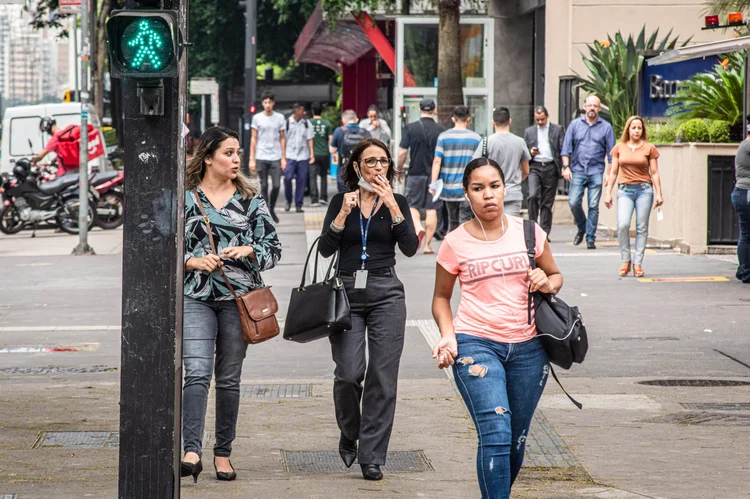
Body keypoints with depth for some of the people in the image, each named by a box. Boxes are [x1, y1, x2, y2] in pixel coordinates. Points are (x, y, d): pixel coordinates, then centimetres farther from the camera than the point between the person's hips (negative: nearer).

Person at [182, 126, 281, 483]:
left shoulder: (251, 200, 7)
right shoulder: (184, 198, 3)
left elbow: (274, 249, 8)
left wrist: (248, 250, -12)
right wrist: (194, 262, -12)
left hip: (238, 299, 2)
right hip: (196, 298, -2)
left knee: (229, 378, 7)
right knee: (197, 374, -15)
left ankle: (223, 453, 17)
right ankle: (192, 452, -22)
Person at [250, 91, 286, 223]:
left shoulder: (280, 118, 5)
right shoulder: (257, 118, 2)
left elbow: (282, 138, 9)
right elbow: (253, 139, 4)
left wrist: (283, 158, 4)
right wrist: (252, 159, 0)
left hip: (276, 158, 1)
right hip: (261, 158, -1)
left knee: (276, 185, -4)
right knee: (264, 186, 3)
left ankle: (272, 209, 18)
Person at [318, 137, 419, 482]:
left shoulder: (396, 203, 7)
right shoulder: (341, 201, 7)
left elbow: (410, 247, -7)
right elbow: (326, 249, -3)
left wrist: (391, 205, -14)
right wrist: (345, 213, -14)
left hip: (385, 294, 0)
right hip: (347, 292, 0)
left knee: (382, 378, -4)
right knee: (349, 373, -10)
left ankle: (372, 457, 1)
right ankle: (349, 436, 18)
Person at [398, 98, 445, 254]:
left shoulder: (411, 128, -5)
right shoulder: (440, 130, -2)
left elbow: (402, 152, -6)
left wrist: (399, 169, 10)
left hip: (416, 173, -1)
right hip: (435, 175, 1)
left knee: (412, 205, 10)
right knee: (431, 210, 5)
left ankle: (418, 228, -17)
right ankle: (428, 244, 6)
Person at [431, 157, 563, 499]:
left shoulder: (528, 232, 4)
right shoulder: (456, 243, 0)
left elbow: (556, 276, 17)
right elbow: (441, 297, 11)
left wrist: (546, 284, -6)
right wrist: (448, 335, -6)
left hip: (527, 346, 3)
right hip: (476, 344, -3)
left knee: (517, 440, 9)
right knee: (496, 433, -19)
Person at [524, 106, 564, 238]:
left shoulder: (558, 130, 8)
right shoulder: (529, 131, 14)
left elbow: (563, 149, 3)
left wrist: (564, 167, -9)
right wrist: (531, 152, -4)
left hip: (551, 168, -1)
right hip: (534, 167, 1)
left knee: (547, 201, 1)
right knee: (533, 196, -18)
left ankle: (544, 232, 7)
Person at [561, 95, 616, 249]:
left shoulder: (606, 127, 5)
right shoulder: (575, 125, 8)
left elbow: (611, 153, 6)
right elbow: (567, 147, 8)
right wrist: (566, 166, -3)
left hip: (596, 172, -1)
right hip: (578, 171, 1)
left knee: (593, 206, -4)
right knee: (573, 202, -8)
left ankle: (590, 238, 4)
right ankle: (581, 228, 18)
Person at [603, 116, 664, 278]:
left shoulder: (649, 148, 5)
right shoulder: (619, 148, 9)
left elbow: (654, 173, 6)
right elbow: (613, 172, 12)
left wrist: (658, 194, 0)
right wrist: (608, 193, 7)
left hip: (644, 190, 0)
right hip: (625, 190, 0)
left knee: (642, 227, -1)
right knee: (622, 225, -15)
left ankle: (637, 264, 3)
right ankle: (625, 261, -2)